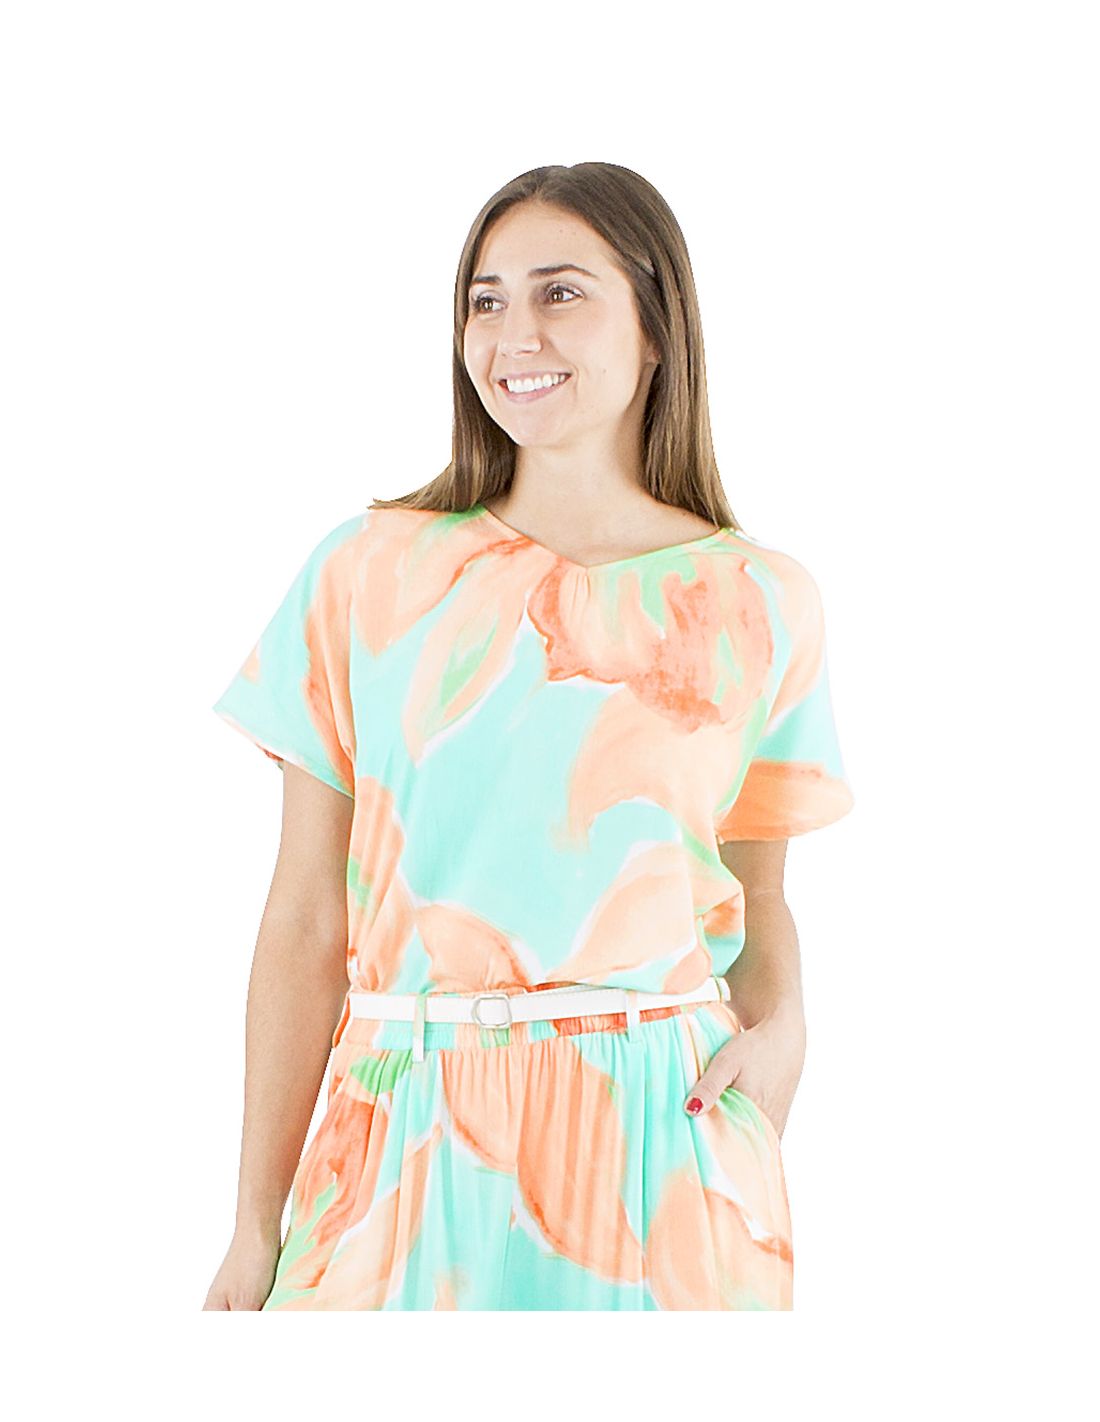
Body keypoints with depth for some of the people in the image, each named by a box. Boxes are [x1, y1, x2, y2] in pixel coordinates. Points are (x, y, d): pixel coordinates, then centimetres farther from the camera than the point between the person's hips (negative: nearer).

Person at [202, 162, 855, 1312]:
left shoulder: (758, 603, 2)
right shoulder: (367, 575, 0)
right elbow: (306, 923, 0)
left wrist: (780, 1023, -9)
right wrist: (256, 1231, -1)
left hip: (662, 1141, 1)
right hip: (409, 1141, 0)